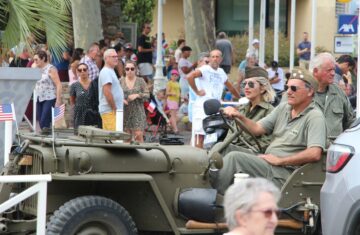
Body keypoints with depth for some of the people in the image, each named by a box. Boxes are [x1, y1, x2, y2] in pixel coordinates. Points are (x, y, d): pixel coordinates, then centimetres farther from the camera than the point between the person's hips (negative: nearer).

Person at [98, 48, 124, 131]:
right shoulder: (106, 72, -12)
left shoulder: (110, 71, 21)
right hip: (110, 111, -10)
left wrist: (121, 100, 16)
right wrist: (114, 109, -17)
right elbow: (107, 92, -20)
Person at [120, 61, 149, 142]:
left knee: (138, 134, -11)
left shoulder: (140, 81, 5)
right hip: (125, 112, 1)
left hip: (138, 112, -1)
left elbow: (147, 95, 3)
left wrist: (137, 95, -14)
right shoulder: (121, 81, 6)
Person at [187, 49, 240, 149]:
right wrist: (197, 91, -17)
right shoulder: (205, 69, -5)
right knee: (200, 136, -8)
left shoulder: (221, 72, 17)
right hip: (203, 106, -7)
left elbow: (230, 87, 31)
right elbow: (190, 77, -22)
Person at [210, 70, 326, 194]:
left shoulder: (315, 116, -10)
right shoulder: (283, 108, 15)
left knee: (234, 157, -23)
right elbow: (257, 129, 12)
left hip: (284, 172, -8)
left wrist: (279, 160, -16)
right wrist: (240, 117, -9)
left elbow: (315, 154, -22)